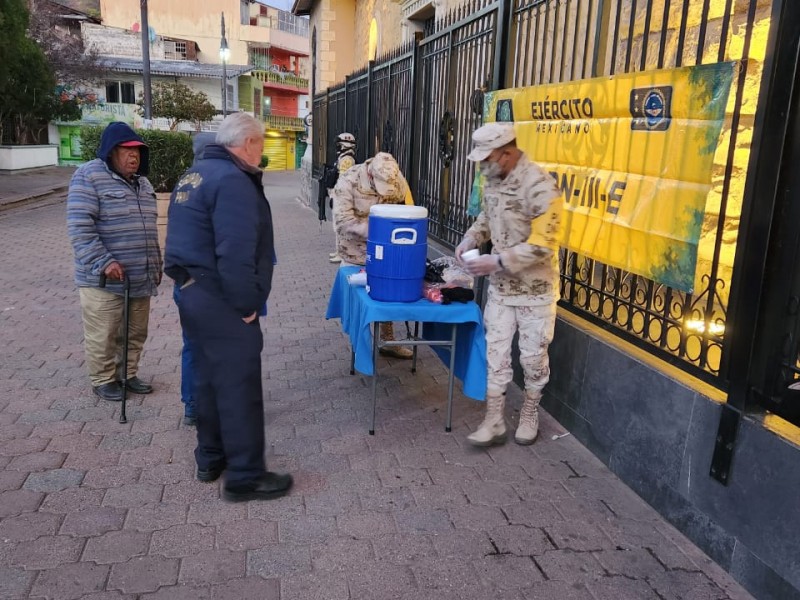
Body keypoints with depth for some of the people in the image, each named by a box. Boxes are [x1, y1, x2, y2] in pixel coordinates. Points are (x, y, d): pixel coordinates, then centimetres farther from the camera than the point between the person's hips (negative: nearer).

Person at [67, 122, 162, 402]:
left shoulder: (141, 182, 14)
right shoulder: (89, 177, -10)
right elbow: (79, 227, -18)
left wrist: (156, 264, 19)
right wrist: (104, 262, -24)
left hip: (140, 276, 7)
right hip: (103, 279, -7)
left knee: (136, 333, 16)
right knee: (103, 336, 4)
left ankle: (128, 374, 33)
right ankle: (103, 380, 22)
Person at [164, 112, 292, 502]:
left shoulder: (194, 175, 15)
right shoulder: (231, 179, -18)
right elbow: (235, 252, -26)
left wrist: (189, 284, 20)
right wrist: (247, 303, -18)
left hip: (193, 294, 10)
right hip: (221, 303, -10)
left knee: (209, 379, 19)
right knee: (239, 387, -1)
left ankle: (211, 459, 31)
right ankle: (245, 477, 9)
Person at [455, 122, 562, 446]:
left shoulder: (540, 187, -23)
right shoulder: (494, 179, 1)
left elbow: (542, 245, -25)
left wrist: (497, 261, -26)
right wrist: (471, 238, -1)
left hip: (535, 288, -6)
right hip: (500, 285, 6)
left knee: (533, 356, 9)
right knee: (495, 352, 7)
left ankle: (529, 413, 29)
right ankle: (494, 420, 16)